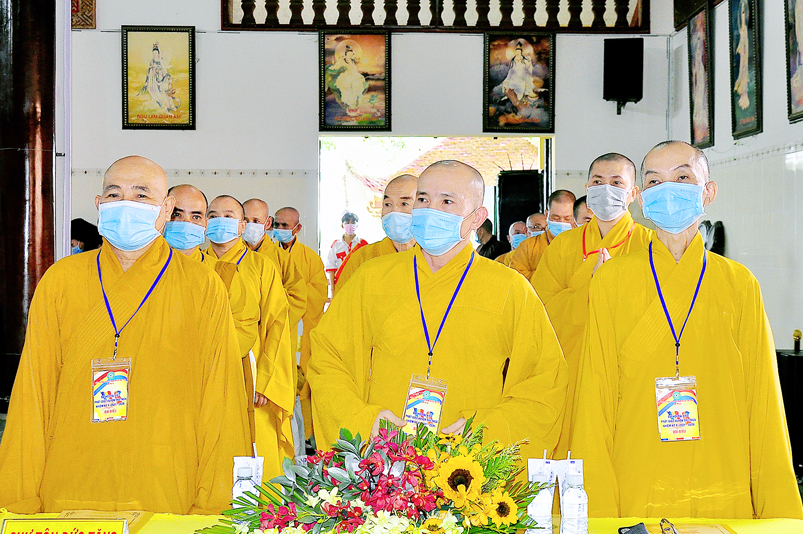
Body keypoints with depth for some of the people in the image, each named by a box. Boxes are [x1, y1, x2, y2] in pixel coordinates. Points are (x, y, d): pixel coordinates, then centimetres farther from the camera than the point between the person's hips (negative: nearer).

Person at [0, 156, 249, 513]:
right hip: (66, 499, 2)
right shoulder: (59, 281, 6)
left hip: (169, 499, -1)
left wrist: (211, 506, -6)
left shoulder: (203, 287, 1)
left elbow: (220, 403, -1)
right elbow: (33, 393, 6)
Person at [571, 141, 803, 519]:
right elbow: (595, 395, 1)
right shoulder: (611, 281, 2)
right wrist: (597, 508, -6)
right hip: (635, 499, -1)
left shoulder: (739, 284, 5)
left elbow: (763, 400, 5)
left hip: (727, 501, 1)